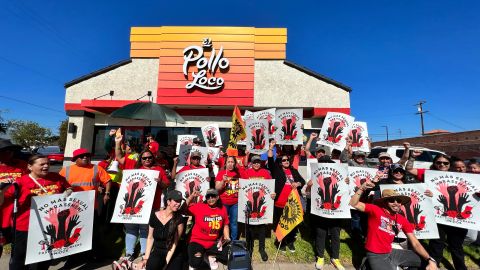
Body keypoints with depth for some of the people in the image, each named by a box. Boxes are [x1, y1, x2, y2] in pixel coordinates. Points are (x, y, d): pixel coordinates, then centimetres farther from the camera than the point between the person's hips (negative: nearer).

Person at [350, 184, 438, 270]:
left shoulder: (402, 220, 6)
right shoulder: (376, 210, -11)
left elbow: (415, 243, 6)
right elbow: (354, 204, -21)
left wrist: (430, 260, -7)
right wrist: (362, 188, -31)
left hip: (391, 253, 6)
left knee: (427, 261, 9)